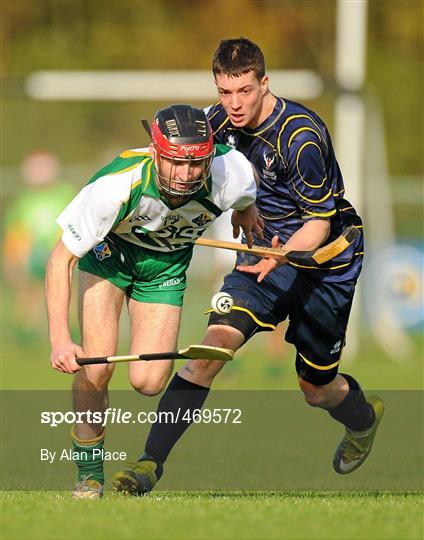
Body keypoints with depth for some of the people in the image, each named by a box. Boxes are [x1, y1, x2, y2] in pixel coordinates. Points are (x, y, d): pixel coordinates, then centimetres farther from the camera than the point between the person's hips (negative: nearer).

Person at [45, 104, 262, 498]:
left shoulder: (230, 177, -31)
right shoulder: (117, 185, -38)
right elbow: (61, 258, -30)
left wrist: (246, 209, 18)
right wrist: (59, 338, -37)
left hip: (166, 263, 2)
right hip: (107, 252, -2)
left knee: (148, 382, -11)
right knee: (95, 368, -18)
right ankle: (89, 473, 4)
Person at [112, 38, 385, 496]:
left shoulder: (299, 137, -27)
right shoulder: (220, 120, -7)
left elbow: (320, 222, -24)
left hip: (324, 258, -5)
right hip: (267, 248, 5)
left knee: (316, 389, 8)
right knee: (215, 344, -18)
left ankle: (364, 415, 46)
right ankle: (149, 463, -19)